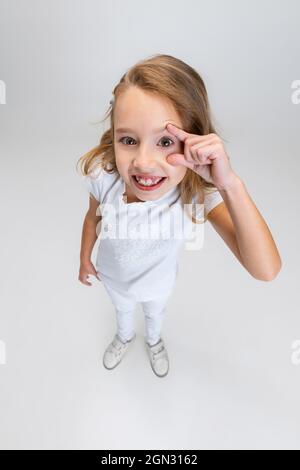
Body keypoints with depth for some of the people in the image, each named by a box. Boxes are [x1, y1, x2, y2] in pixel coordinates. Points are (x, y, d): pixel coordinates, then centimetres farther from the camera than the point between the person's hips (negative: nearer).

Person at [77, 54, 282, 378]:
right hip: (113, 276, 1)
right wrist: (84, 259, 5)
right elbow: (93, 217, -10)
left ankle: (154, 340, 73)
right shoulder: (102, 175, -34)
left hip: (159, 282, 0)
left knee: (155, 313, 35)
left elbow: (266, 271, -44)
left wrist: (230, 184, -55)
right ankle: (125, 337, 73)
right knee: (122, 310, 35)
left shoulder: (200, 191, -38)